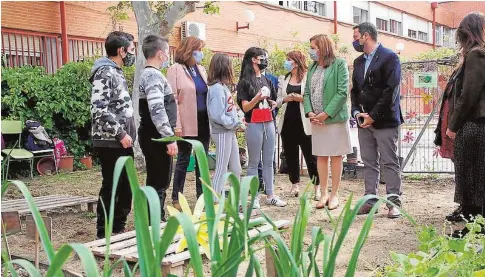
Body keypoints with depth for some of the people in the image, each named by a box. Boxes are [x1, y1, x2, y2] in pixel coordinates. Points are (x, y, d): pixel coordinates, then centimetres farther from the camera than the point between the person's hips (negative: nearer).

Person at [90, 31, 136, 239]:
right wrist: (120, 134, -19)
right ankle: (104, 235, 11)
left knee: (125, 187, 14)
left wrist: (127, 134, 15)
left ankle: (119, 229, 25)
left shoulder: (116, 72, 16)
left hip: (123, 142, 9)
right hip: (111, 142, -9)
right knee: (111, 188, -1)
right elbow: (99, 109, -23)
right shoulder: (105, 72, -13)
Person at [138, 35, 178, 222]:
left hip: (154, 137, 10)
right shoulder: (154, 75, -15)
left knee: (156, 182, 16)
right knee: (159, 183, -5)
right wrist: (170, 138, -23)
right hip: (157, 138, -10)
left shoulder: (148, 74, 17)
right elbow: (157, 111, -25)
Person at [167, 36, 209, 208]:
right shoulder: (176, 70, -4)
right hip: (187, 123, -6)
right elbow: (172, 99, -10)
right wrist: (177, 125, -17)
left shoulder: (201, 69, 14)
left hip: (203, 122, 6)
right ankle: (176, 198, 13)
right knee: (183, 160, 2)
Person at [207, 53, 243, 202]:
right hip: (222, 133, -9)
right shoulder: (217, 88, -18)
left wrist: (236, 121, -3)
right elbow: (217, 115, -23)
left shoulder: (223, 86, 10)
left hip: (230, 132, 9)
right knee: (221, 170, 1)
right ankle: (215, 202, 11)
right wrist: (235, 123, -15)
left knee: (236, 170, 15)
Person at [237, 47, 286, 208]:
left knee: (269, 161, 8)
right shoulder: (244, 82, -2)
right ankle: (254, 197, 6)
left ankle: (270, 195, 15)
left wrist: (273, 104, 2)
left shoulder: (266, 80, 15)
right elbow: (245, 107, -8)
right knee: (254, 162, 0)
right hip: (254, 125, -6)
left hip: (269, 123, 6)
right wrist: (257, 98, -25)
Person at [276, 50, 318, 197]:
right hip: (287, 122, 5)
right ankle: (295, 184, 22)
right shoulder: (283, 80, 13)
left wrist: (302, 98, -19)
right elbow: (277, 101, 10)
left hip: (304, 123, -5)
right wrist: (285, 99, -10)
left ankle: (316, 186, 8)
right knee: (291, 155, 10)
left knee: (310, 155, 0)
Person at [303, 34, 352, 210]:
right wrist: (310, 112, -6)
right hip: (316, 120, 6)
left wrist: (326, 114, -16)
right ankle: (324, 193, 17)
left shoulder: (339, 64, -5)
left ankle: (334, 194, 11)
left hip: (335, 118, -5)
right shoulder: (312, 67, 13)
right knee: (320, 156, 8)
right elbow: (307, 92, 11)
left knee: (336, 156, 2)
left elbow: (342, 92, -12)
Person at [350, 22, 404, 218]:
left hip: (385, 120, -7)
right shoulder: (358, 61, 16)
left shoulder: (389, 57, -6)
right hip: (364, 120, 7)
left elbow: (391, 90, -14)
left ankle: (393, 202, 5)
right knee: (369, 163, 9)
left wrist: (373, 116, -15)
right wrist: (356, 112, -1)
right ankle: (370, 200, 15)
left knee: (390, 163, -1)